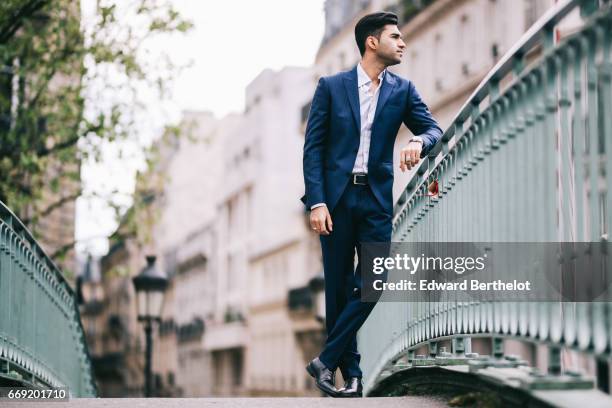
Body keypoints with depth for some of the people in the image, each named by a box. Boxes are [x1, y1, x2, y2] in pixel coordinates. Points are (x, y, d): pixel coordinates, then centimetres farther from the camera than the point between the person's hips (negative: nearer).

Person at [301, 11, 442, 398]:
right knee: (339, 287, 2)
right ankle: (351, 371, 12)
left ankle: (327, 360, 3)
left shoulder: (402, 90, 7)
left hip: (376, 199, 2)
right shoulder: (331, 86, 1)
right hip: (336, 196, -2)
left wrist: (418, 142, -24)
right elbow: (313, 146, -1)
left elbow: (434, 128, 1)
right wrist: (317, 202, -10)